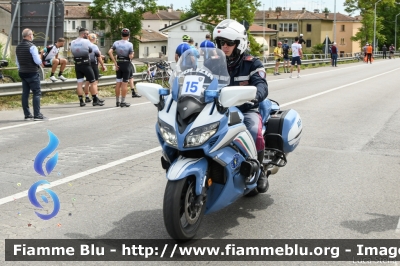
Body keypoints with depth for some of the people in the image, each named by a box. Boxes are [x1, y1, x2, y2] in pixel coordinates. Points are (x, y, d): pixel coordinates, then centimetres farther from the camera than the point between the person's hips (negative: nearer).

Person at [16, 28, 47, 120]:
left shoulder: (18, 47, 11)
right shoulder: (32, 47, -14)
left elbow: (17, 61, 18)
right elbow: (37, 61, -17)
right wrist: (41, 63, 3)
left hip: (22, 73, 8)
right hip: (32, 73, -8)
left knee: (25, 93, 9)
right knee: (37, 93, -4)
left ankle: (27, 115, 12)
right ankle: (37, 115, -8)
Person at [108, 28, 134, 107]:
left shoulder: (116, 43, 3)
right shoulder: (130, 44, -9)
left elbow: (110, 52, -7)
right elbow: (131, 56, -15)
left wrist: (115, 62, -5)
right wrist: (132, 54, 7)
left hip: (119, 64, 4)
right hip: (126, 64, -4)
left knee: (118, 83, 11)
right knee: (124, 84, 0)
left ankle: (117, 101, 16)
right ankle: (123, 102, 1)